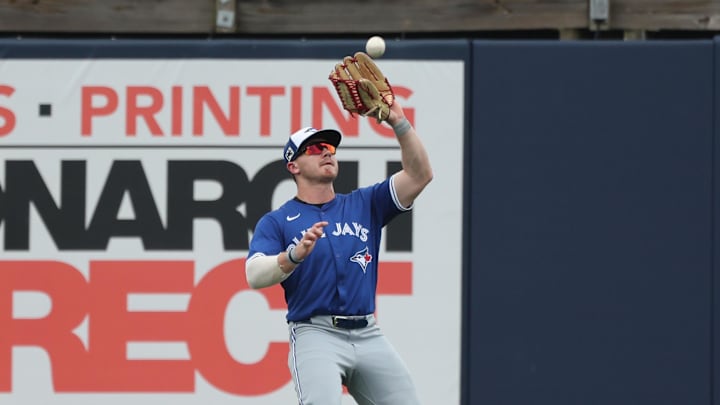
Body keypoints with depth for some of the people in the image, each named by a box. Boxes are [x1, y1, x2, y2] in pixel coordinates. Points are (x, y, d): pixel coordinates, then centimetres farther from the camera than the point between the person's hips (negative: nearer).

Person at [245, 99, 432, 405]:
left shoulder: (364, 205, 17)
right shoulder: (276, 222, 6)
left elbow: (419, 176, 6)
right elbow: (255, 276, -8)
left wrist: (399, 124, -6)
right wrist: (295, 255, -27)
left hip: (369, 336, 5)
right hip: (316, 334, -5)